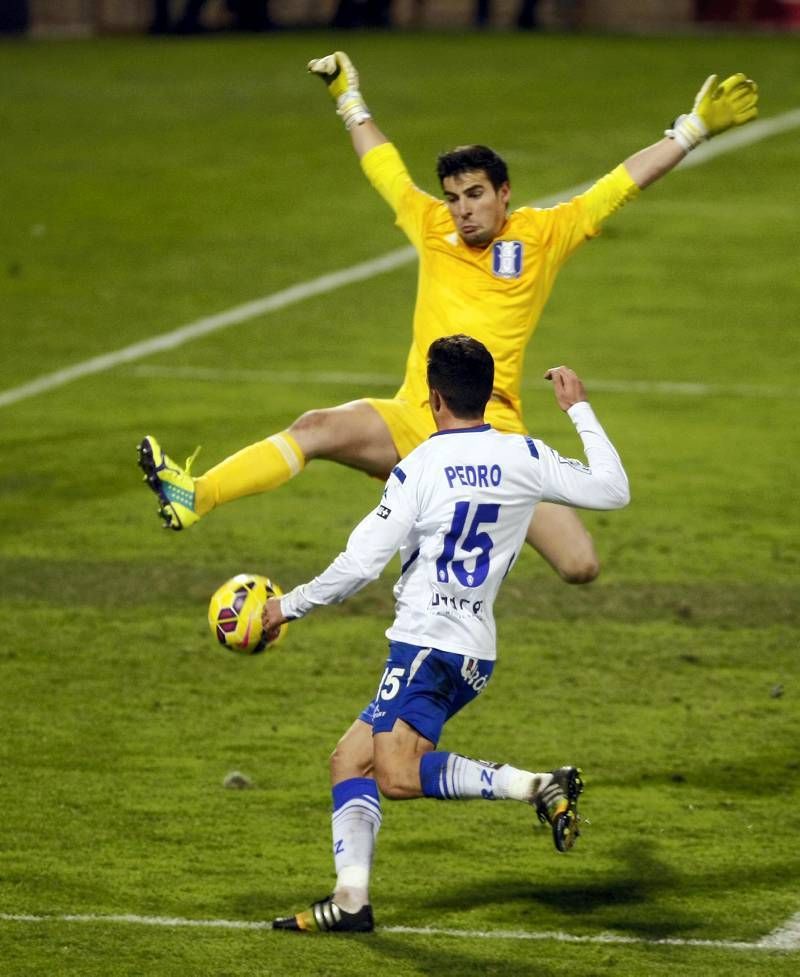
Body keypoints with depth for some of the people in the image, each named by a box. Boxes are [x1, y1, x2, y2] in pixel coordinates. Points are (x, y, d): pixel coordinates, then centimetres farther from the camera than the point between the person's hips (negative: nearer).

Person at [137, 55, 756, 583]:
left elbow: (623, 184, 6)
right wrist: (349, 99, 37)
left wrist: (696, 128, 4)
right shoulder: (434, 229, 14)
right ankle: (194, 497, -41)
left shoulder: (542, 235, 7)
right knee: (318, 428, -28)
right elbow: (383, 168, 28)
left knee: (580, 566, -14)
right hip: (414, 421, 2)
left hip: (493, 432, -1)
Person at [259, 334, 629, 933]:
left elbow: (359, 565, -7)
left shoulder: (419, 470, -6)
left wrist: (288, 607, 7)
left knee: (400, 776, -20)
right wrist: (580, 410, 25)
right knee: (351, 759, 10)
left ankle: (538, 787, -29)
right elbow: (613, 490, 14)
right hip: (474, 653, 7)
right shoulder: (524, 457, 6)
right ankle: (351, 899, -3)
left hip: (428, 643, -7)